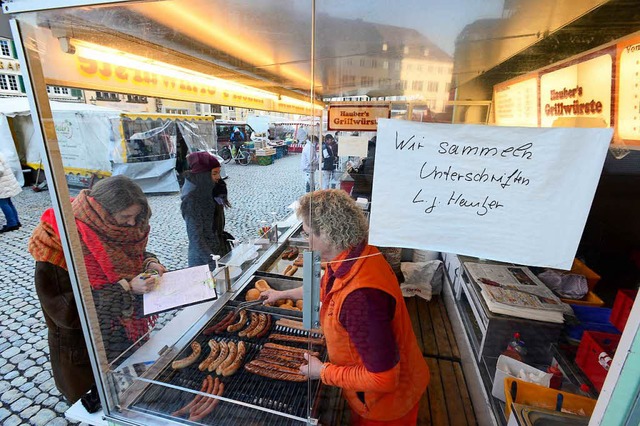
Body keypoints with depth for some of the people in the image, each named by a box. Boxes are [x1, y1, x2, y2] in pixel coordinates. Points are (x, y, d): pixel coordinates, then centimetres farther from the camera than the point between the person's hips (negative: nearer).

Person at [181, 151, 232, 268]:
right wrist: (212, 262, -23)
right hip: (204, 256, -7)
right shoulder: (192, 200, -21)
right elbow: (195, 237, -21)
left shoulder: (210, 191, 0)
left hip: (220, 248, 7)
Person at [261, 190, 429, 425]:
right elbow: (326, 287, 7)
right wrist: (283, 294, 17)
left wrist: (323, 372, -20)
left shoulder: (361, 296, -43)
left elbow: (383, 379, -33)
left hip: (385, 401, -6)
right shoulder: (358, 255, -15)